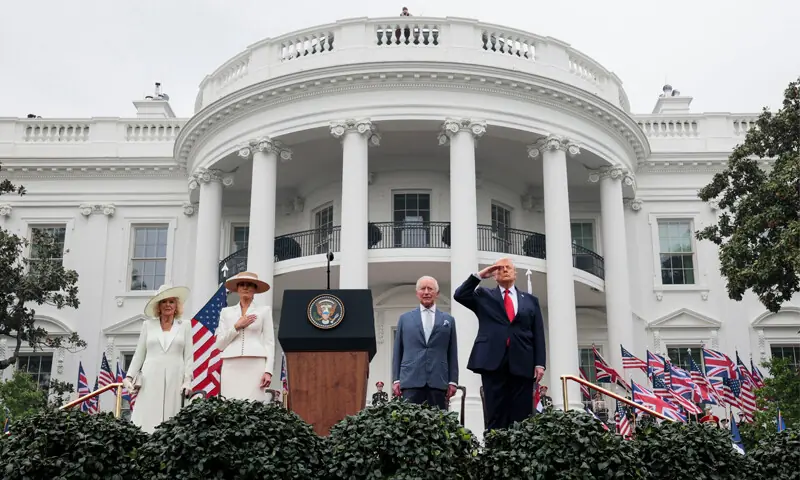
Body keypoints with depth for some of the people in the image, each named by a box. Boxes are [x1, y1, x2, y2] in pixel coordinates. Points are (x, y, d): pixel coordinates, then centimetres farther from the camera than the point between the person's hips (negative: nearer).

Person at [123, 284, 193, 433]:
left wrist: (187, 380, -2)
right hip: (150, 379, 1)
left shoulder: (185, 325, 11)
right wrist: (129, 376, 3)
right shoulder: (148, 324, 12)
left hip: (175, 379, -1)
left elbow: (188, 355, 7)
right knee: (147, 420, -6)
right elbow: (139, 354, 13)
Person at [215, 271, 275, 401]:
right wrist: (237, 326, -2)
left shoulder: (264, 311, 12)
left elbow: (269, 343, 5)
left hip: (255, 366, -2)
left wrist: (268, 371, -6)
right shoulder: (226, 312, 17)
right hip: (232, 367, 2)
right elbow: (220, 344, 11)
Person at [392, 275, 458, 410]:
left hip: (438, 382, 0)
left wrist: (452, 381, 4)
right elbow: (398, 351, 12)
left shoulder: (448, 320, 14)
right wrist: (396, 379, 5)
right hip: (411, 381, 0)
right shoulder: (405, 318, 14)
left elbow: (452, 353, 11)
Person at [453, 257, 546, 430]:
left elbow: (538, 334, 11)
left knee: (521, 418, -1)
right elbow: (459, 296, 0)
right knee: (495, 415, -2)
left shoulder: (530, 300, 17)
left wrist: (539, 363, 0)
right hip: (493, 361, -1)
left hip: (522, 363, 1)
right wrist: (479, 275, -1)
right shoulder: (484, 296, 16)